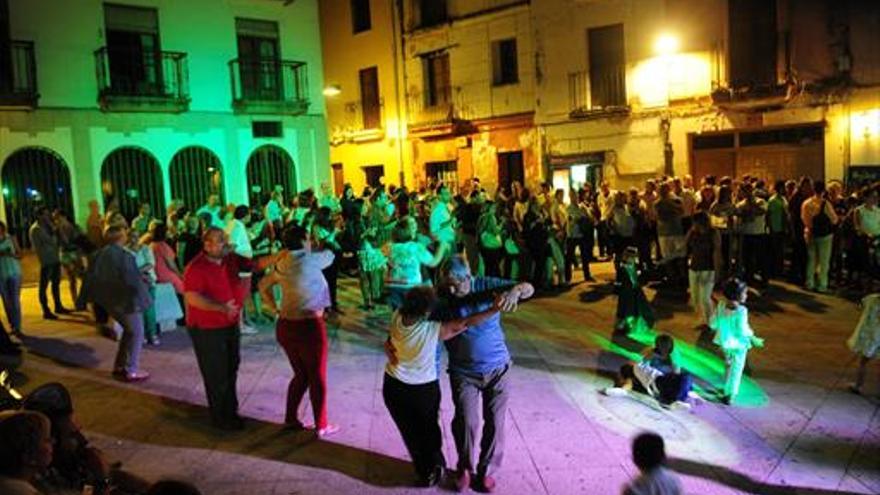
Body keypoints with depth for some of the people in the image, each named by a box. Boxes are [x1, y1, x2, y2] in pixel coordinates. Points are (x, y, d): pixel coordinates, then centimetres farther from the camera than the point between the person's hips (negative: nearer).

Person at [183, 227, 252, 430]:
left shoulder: (230, 259, 0)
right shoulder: (196, 268, -20)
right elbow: (192, 298, -27)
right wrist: (221, 308, -36)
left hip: (231, 325, 8)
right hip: (207, 330, -7)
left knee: (231, 371, 19)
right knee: (216, 376, 4)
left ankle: (231, 412, 36)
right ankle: (220, 418, 21)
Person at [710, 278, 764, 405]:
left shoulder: (721, 305, -11)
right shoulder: (741, 311, -27)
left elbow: (713, 324, -4)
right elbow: (742, 331, -23)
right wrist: (753, 339, -8)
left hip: (725, 342, 6)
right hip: (739, 344, -5)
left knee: (730, 366, 28)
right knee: (736, 370, 11)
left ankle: (726, 390, 40)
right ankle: (729, 396, 15)